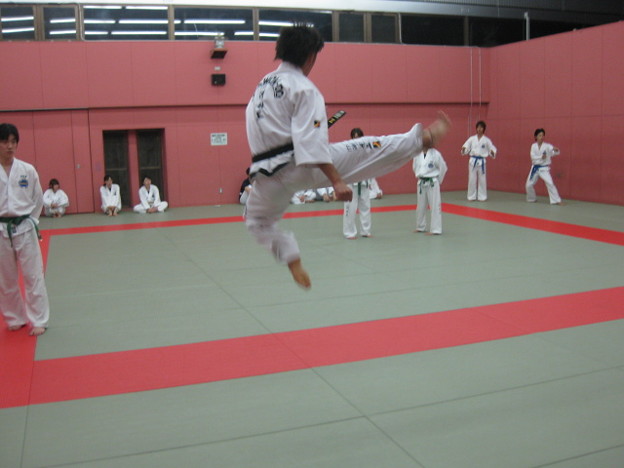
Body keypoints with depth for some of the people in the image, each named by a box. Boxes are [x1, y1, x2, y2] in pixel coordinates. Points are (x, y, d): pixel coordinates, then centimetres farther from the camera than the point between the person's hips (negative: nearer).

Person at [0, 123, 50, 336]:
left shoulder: (28, 170, -2)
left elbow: (38, 199, 7)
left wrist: (29, 222, 2)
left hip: (25, 228, 0)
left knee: (33, 276, 2)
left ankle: (38, 321, 14)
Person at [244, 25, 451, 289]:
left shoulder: (262, 86, 15)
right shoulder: (303, 88, -9)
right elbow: (308, 140, -20)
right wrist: (336, 180, -24)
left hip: (268, 175, 7)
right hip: (303, 165, -6)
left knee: (257, 219, 30)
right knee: (375, 148, 6)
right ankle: (426, 137, 22)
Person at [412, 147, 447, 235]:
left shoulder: (435, 154, -12)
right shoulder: (417, 154, 1)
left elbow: (443, 168, -4)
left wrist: (438, 180, 2)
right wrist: (419, 177, 14)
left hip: (432, 184, -5)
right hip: (421, 184, 5)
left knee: (435, 206, -5)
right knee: (421, 206, 15)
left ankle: (436, 229, 0)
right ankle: (420, 227, 30)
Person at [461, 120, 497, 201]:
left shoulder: (486, 140, 1)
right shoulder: (472, 139, 3)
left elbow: (492, 149, 3)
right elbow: (466, 147, 3)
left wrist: (492, 153, -19)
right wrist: (463, 150, -19)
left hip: (481, 161, -1)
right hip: (473, 161, 1)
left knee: (482, 179, 3)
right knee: (472, 179, 3)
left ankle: (482, 196, 14)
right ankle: (472, 196, 13)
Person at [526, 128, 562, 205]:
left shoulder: (547, 146, -5)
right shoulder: (533, 146, 3)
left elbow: (555, 152, -17)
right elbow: (533, 156, -8)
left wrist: (556, 150, -40)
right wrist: (541, 157, -23)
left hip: (544, 168, -3)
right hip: (535, 168, 3)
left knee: (550, 183, -19)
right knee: (529, 184, 6)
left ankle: (556, 200, -15)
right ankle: (532, 198, 31)